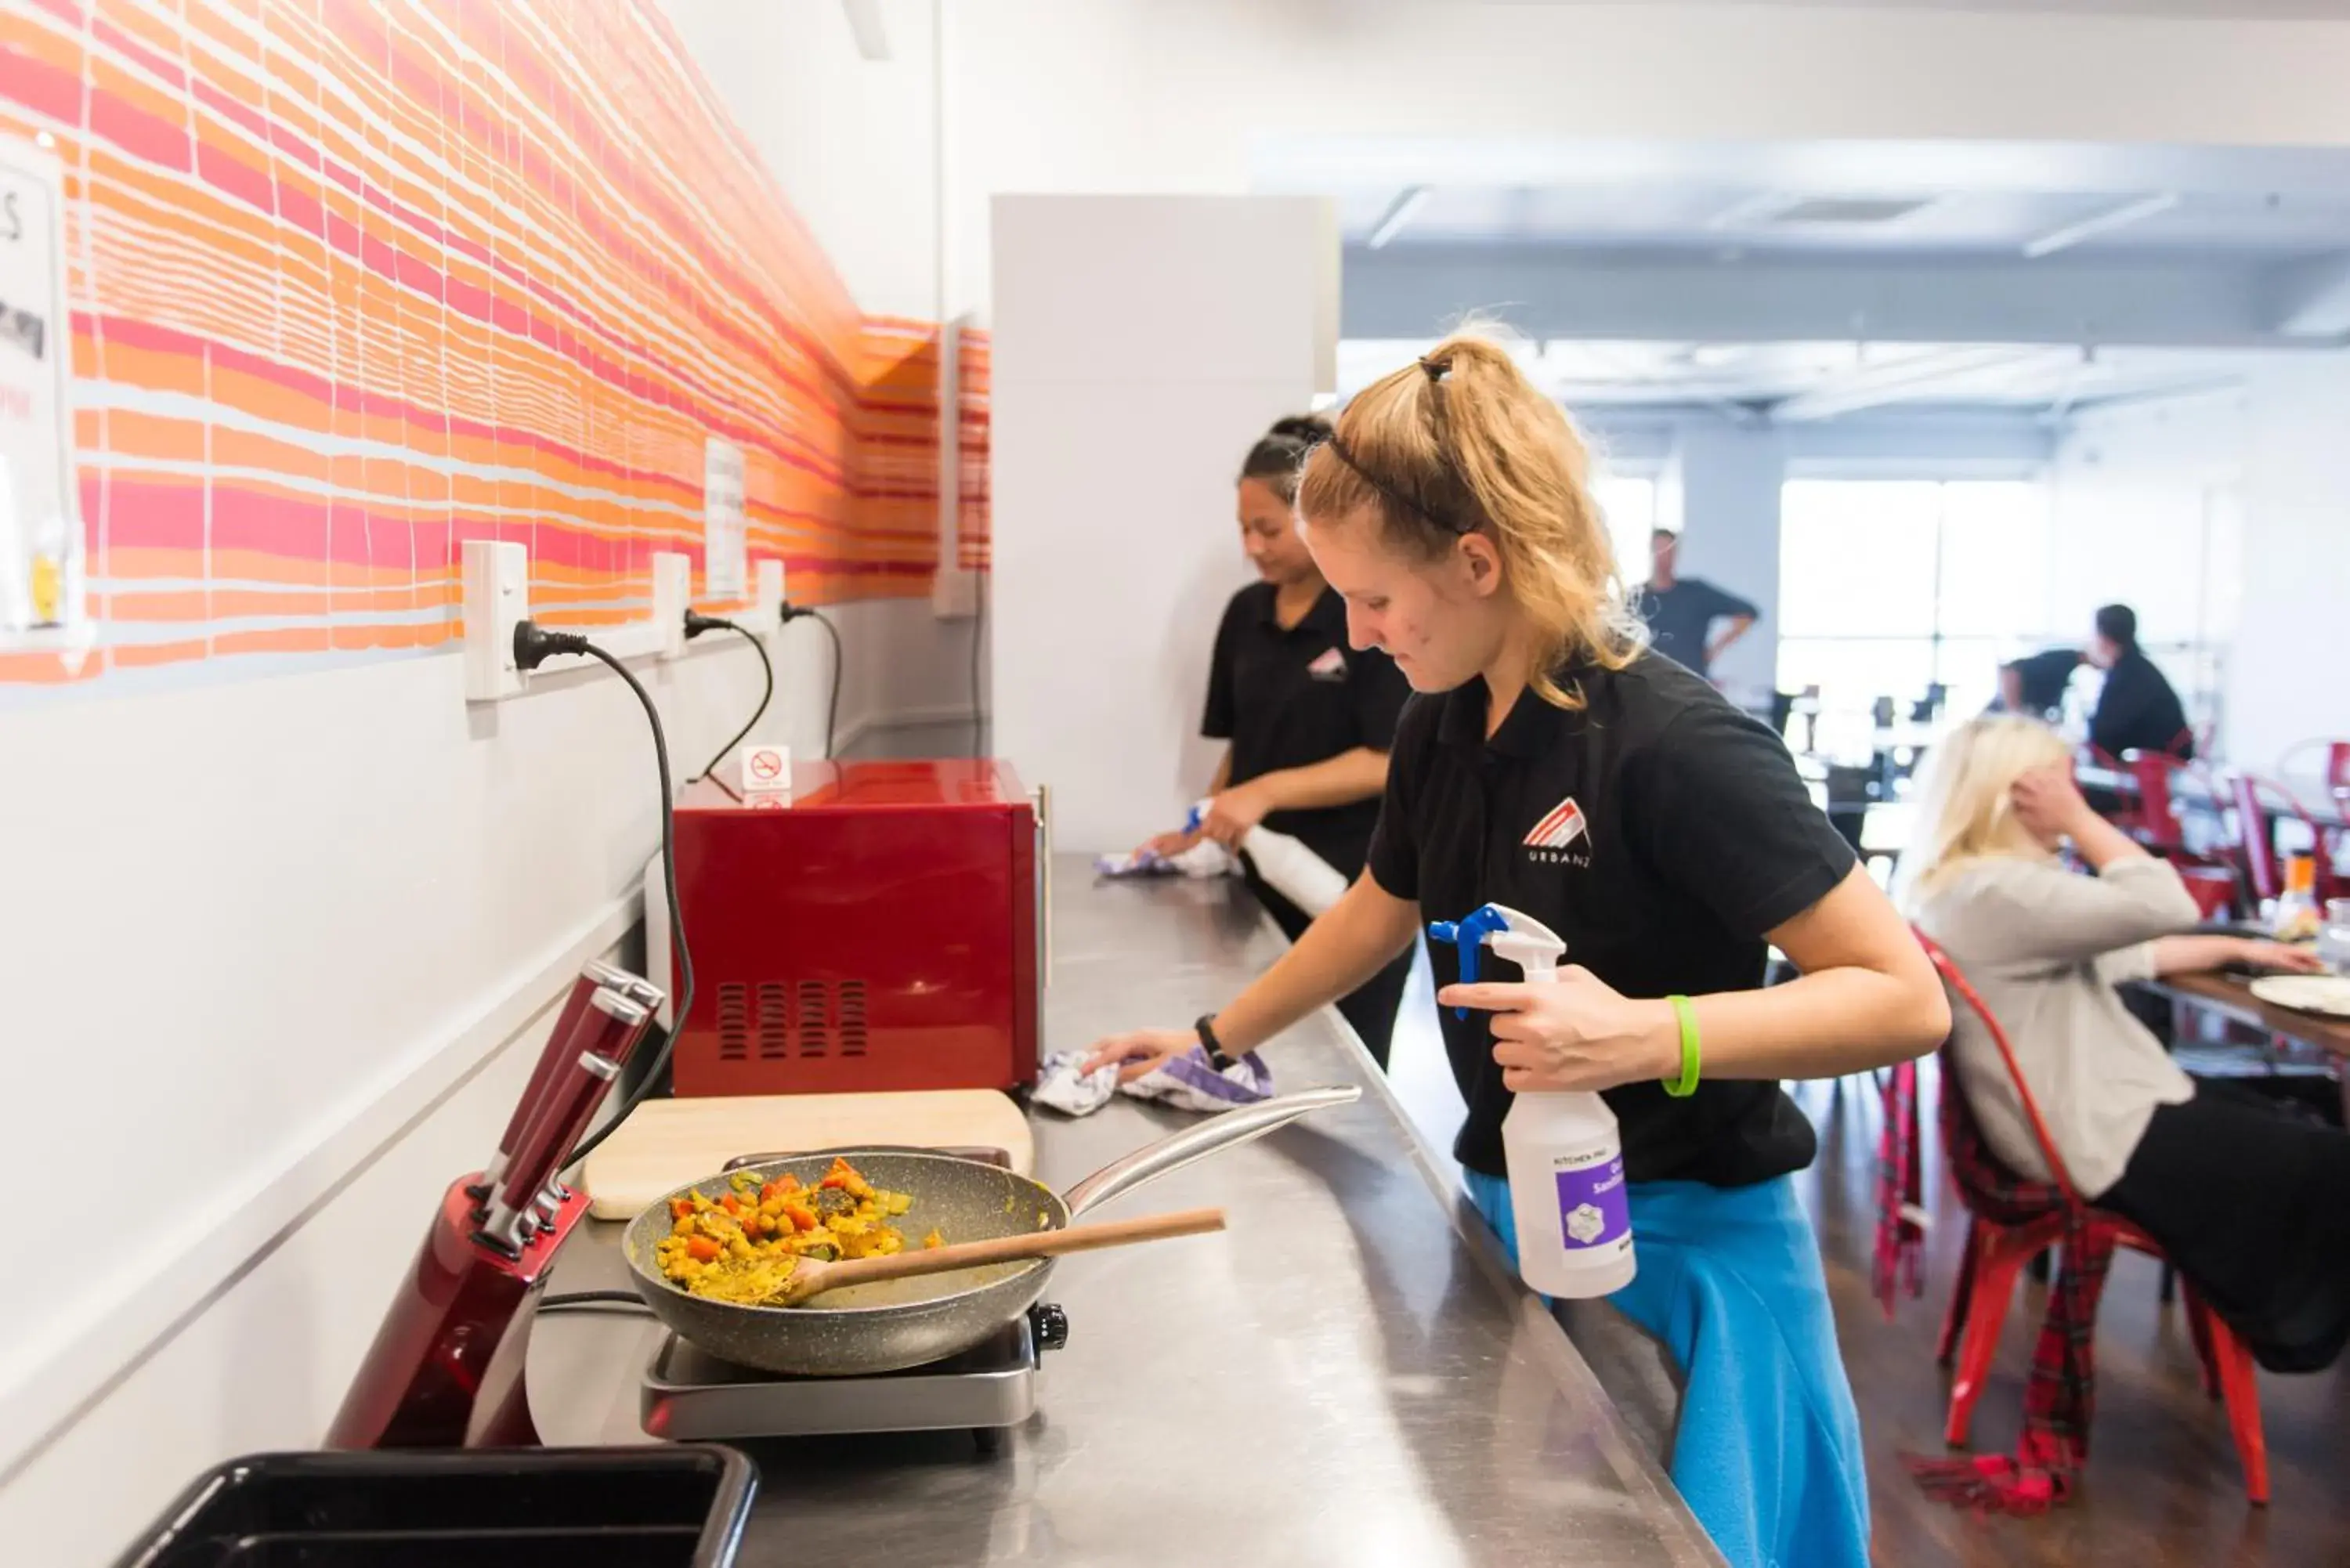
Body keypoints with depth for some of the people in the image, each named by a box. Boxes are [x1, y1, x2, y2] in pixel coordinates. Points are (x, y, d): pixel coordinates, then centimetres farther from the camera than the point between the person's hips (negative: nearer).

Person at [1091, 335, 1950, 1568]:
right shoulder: (1443, 726, 0)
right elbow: (1384, 908, 18)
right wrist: (1214, 1038, 22)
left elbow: (1906, 997, -22)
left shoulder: (1672, 743, -23)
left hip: (1682, 1250, -7)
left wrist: (1644, 1035, -35)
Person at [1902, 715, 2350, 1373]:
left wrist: (2238, 949, 25)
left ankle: (2289, 1318, 29)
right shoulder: (1997, 893, -25)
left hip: (2102, 1106, 11)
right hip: (2104, 1137, -11)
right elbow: (2165, 909, -24)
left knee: (2286, 1129, 20)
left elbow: (2115, 953, 21)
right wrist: (2080, 819, -16)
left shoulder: (1969, 886, 9)